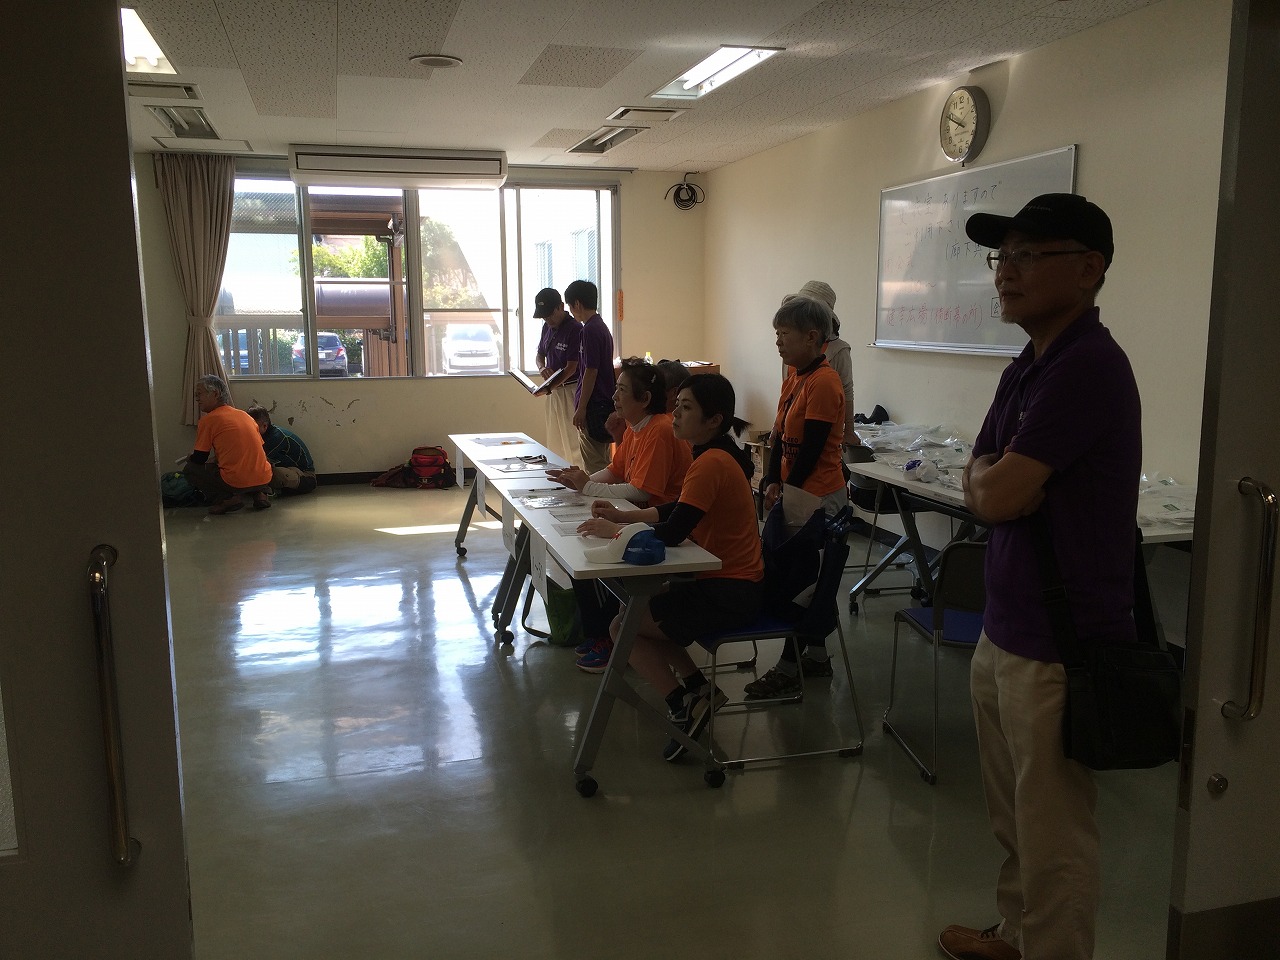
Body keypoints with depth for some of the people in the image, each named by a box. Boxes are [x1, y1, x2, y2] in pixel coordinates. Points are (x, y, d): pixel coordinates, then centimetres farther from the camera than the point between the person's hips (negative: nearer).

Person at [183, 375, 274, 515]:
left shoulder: (208, 420, -1)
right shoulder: (245, 415, 16)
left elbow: (200, 459, 3)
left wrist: (189, 458, 27)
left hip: (236, 482, -6)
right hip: (263, 480, 6)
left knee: (189, 470, 14)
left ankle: (226, 498, -2)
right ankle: (259, 494, 12)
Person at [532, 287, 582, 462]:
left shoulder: (574, 328, -15)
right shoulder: (547, 327, 10)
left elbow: (572, 367, -18)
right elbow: (540, 354, 21)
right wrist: (542, 368, -2)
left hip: (569, 389, -8)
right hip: (554, 389, 8)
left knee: (571, 438, -7)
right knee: (554, 439, 14)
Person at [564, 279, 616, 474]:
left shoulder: (590, 329, -16)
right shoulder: (602, 326, 14)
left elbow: (591, 371, -19)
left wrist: (581, 408, -16)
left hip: (593, 406, -10)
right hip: (605, 403, 10)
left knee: (594, 464, -5)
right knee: (602, 461, 14)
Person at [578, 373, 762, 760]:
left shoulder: (712, 463, -23)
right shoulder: (716, 455, 9)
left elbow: (672, 533, -28)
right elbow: (676, 510, 15)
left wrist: (613, 531, -15)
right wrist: (623, 516, 3)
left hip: (728, 594, -10)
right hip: (725, 580, 10)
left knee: (623, 626, -5)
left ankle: (684, 709, 5)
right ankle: (699, 690, 20)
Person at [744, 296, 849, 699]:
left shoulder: (823, 383, -19)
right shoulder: (795, 377, 11)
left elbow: (811, 449, -20)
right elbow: (780, 434, 10)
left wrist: (786, 493, -13)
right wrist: (772, 483, -1)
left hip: (818, 496, -9)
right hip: (798, 494, 9)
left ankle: (789, 668, 10)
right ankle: (816, 654, 30)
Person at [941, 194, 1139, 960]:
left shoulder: (1088, 366, -19)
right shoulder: (1026, 369, 11)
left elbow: (997, 496, -21)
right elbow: (978, 487, 11)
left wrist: (990, 475, 0)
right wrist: (995, 477, -10)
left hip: (1060, 646, -9)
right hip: (1005, 632, 9)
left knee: (1054, 834, 5)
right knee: (1016, 818, 23)